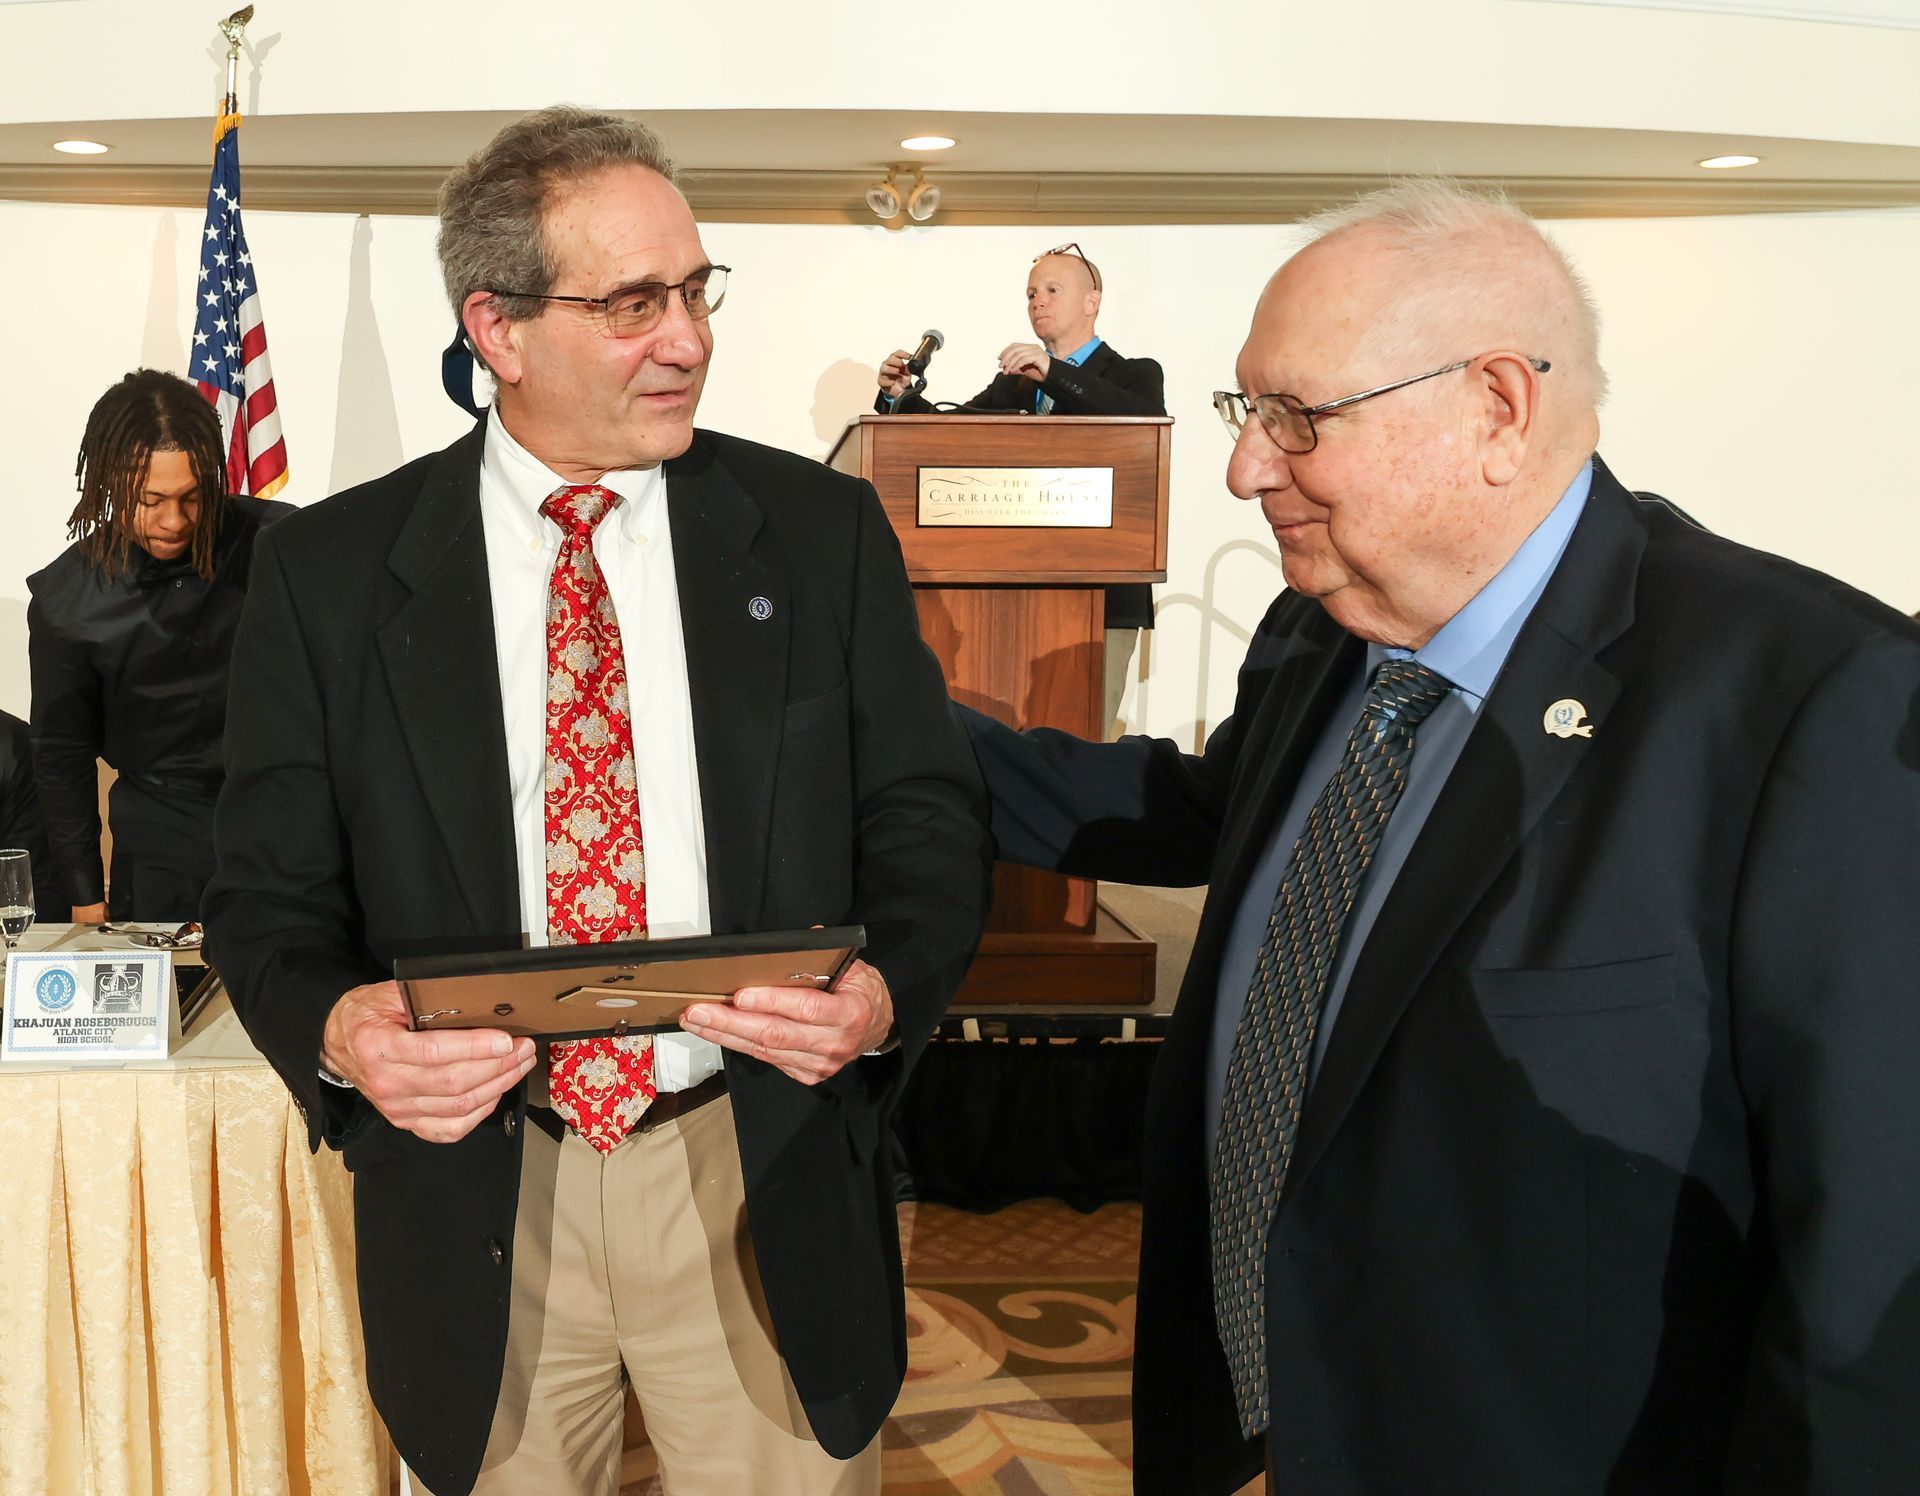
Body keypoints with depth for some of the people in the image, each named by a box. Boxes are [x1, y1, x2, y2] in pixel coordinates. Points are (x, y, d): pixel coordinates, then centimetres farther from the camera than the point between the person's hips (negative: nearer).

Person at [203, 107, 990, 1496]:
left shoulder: (823, 531, -1)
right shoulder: (331, 570, -2)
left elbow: (927, 815, 2)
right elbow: (270, 892, 1)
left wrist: (889, 991, -18)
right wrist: (339, 1029, -20)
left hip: (762, 1188, 0)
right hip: (471, 1193, 0)